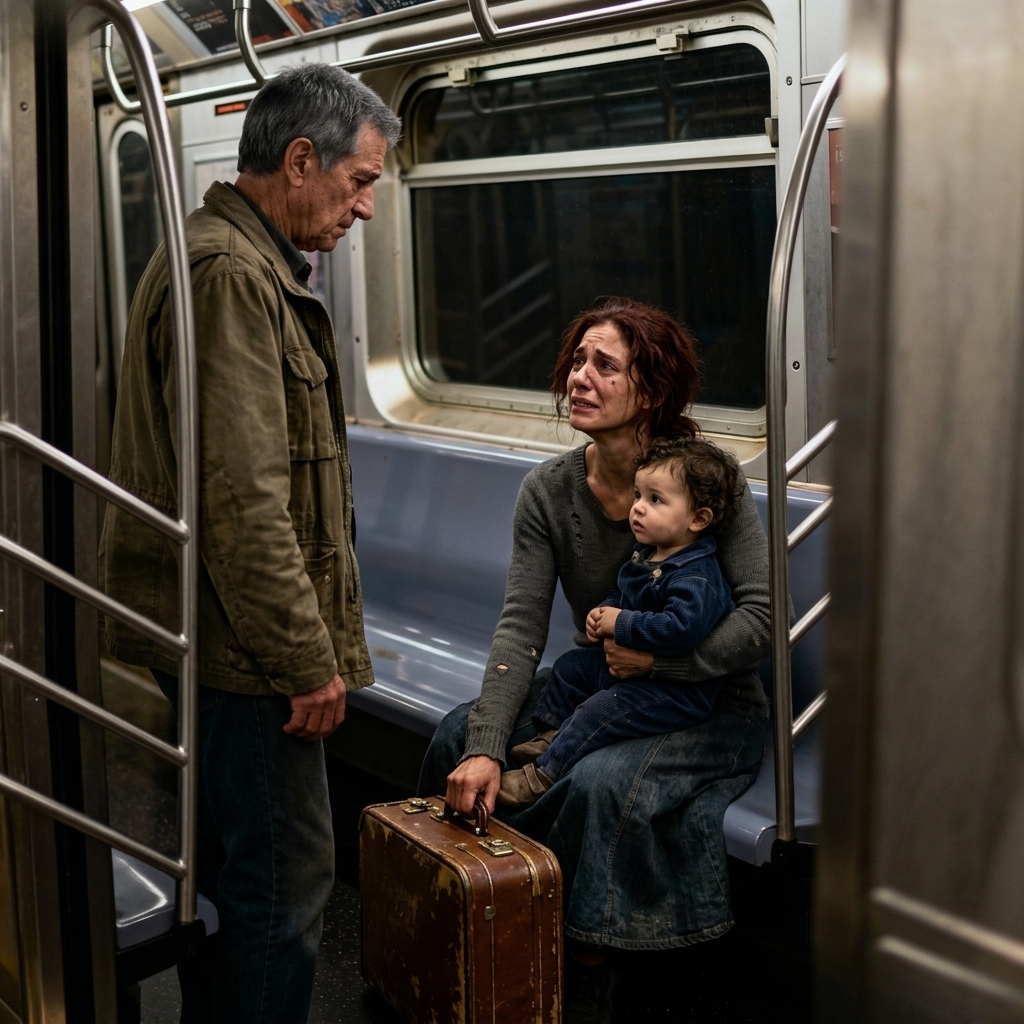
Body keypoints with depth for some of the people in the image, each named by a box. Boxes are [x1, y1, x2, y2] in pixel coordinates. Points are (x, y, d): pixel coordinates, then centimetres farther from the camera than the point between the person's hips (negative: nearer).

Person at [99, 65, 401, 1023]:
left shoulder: (247, 266, 17)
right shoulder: (229, 274, -17)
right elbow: (243, 504, -23)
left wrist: (316, 643, 22)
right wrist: (309, 662, -18)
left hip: (210, 643, 11)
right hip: (244, 652, -11)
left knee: (223, 863, 19)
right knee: (282, 876, -2)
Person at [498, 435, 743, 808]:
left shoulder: (695, 577, -26)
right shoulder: (645, 554, 5)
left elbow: (681, 628, -41)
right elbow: (621, 593, 23)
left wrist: (621, 623, -30)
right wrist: (604, 612, 0)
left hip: (677, 691, -11)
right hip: (625, 664, 11)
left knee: (600, 710, -22)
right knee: (571, 666, 15)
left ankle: (542, 776, -14)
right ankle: (551, 737, 19)